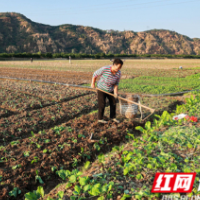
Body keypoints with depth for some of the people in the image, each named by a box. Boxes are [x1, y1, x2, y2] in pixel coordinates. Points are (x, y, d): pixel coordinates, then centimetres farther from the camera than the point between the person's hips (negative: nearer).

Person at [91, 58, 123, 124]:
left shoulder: (118, 73, -17)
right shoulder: (104, 69, -30)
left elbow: (116, 83, -6)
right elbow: (95, 74, -15)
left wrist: (115, 92, -17)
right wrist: (93, 84, -6)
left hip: (110, 90, 5)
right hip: (101, 89, -5)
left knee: (113, 103, 9)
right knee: (102, 104, 0)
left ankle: (113, 117, 29)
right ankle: (100, 119, 17)